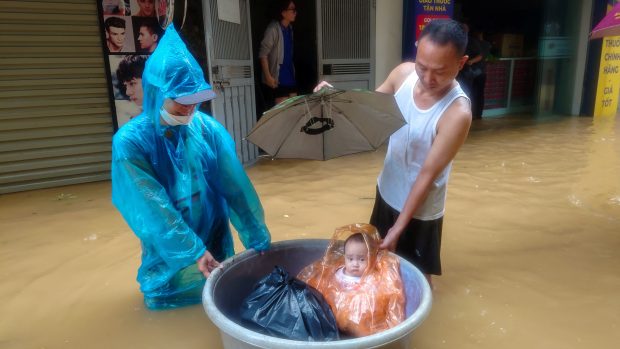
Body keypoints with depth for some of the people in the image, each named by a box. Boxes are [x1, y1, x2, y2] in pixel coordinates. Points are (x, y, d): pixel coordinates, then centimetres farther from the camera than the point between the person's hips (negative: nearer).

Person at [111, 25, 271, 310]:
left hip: (216, 247, 3)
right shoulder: (130, 141, -19)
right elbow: (153, 207, -23)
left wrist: (258, 241, -15)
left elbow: (236, 188, -14)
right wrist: (193, 252, -27)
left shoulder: (209, 128, -11)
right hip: (170, 254, -2)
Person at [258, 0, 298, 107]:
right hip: (278, 77, -8)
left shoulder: (289, 28, 10)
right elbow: (263, 54, -16)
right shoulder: (273, 29, -14)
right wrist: (268, 76, -20)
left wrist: (293, 72, 14)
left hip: (290, 76, 8)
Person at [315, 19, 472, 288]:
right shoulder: (404, 73, -13)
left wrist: (399, 228, -20)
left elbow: (427, 175, -25)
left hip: (420, 210, -6)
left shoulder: (457, 113, -29)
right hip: (387, 191, 6)